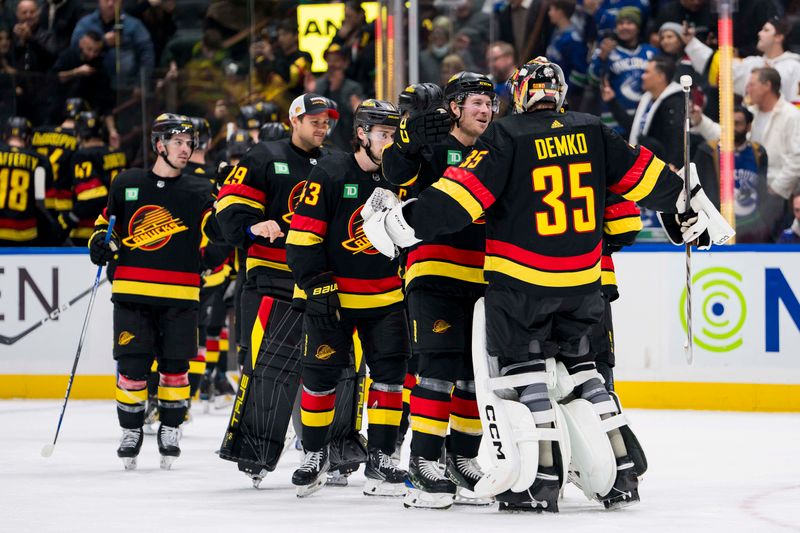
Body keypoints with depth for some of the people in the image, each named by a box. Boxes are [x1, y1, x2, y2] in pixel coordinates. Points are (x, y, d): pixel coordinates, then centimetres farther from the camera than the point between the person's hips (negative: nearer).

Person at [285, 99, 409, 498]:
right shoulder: (330, 174, -12)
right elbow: (303, 235, -13)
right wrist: (317, 286, -17)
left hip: (385, 297, 4)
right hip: (331, 295, -4)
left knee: (390, 371, -2)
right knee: (321, 373, 0)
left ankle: (379, 461, 4)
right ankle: (314, 456, 17)